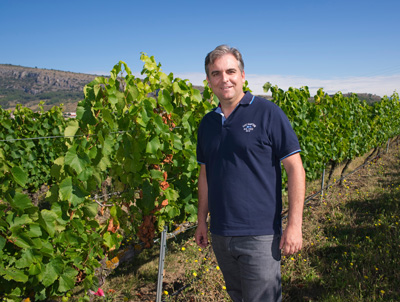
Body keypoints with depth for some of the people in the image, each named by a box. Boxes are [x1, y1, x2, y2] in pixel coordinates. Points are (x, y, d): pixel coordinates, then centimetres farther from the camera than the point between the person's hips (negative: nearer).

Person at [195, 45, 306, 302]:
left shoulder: (268, 113, -7)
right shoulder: (207, 123, 9)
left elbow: (295, 167, -8)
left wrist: (295, 224, -12)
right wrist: (202, 221, 16)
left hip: (259, 233, -5)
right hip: (220, 234, 5)